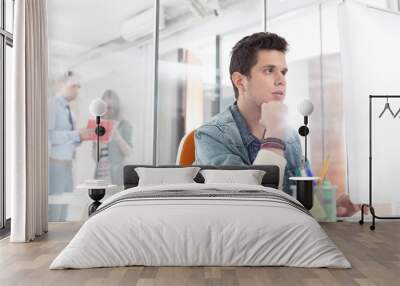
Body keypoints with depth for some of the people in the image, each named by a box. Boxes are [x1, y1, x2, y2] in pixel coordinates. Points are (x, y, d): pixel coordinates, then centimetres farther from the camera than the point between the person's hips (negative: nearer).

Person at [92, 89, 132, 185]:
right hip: (100, 174, 4)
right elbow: (95, 156, 10)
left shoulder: (124, 125, 0)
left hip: (116, 175, -4)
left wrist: (117, 136, -19)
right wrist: (99, 141, -7)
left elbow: (128, 152, -8)